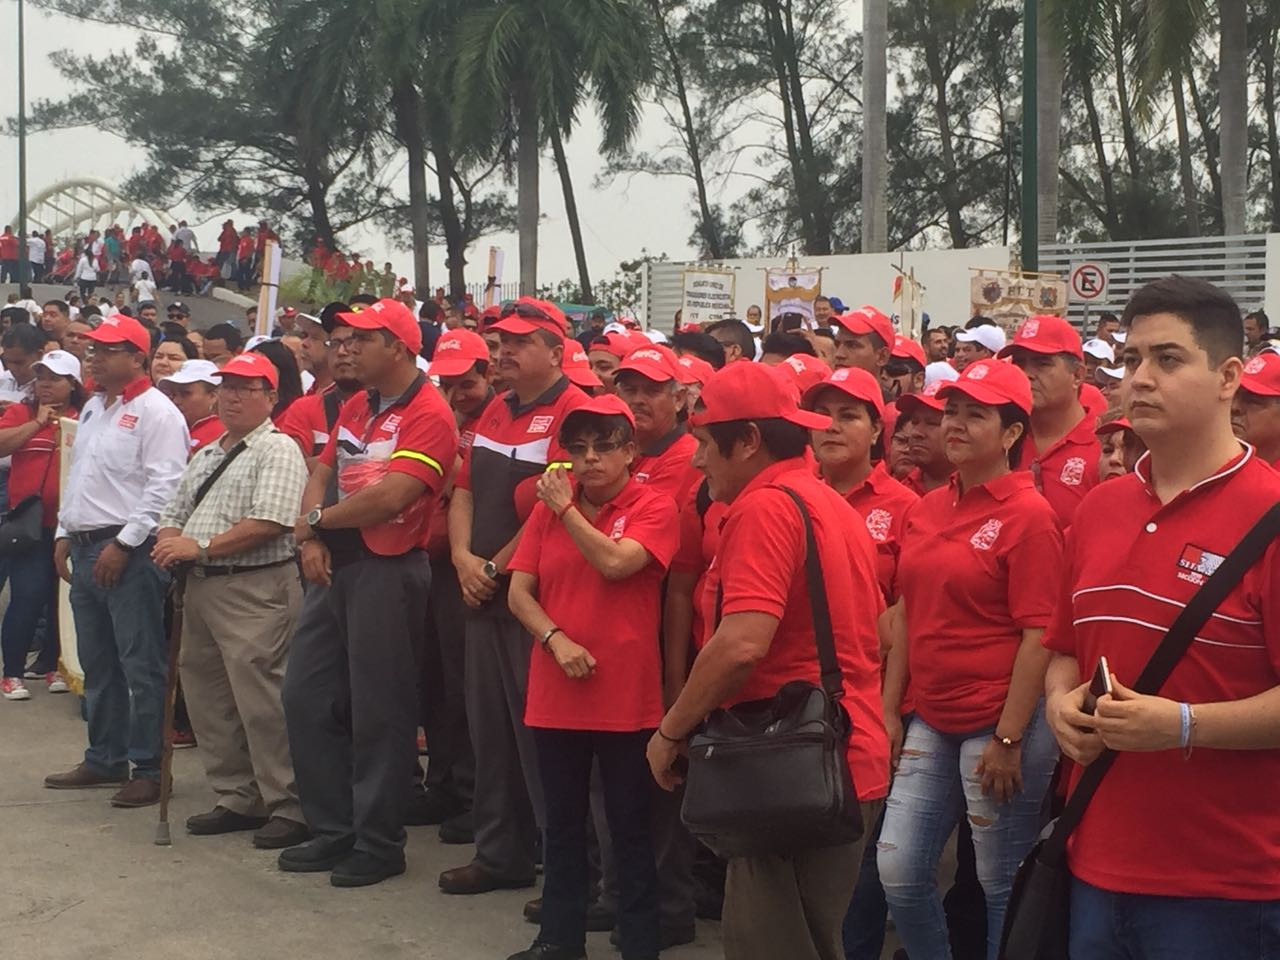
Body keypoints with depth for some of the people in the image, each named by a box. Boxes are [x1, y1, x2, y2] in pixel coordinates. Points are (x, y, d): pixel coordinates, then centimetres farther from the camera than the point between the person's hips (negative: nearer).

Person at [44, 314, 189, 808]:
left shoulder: (156, 412, -11)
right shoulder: (93, 408, 17)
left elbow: (164, 487, -18)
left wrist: (123, 544, -19)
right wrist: (65, 533, 16)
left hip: (130, 551, -9)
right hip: (86, 547, 9)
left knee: (141, 666, -5)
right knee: (97, 663, 15)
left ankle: (149, 769, 0)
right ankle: (105, 759, 25)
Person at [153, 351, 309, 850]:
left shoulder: (277, 449, -7)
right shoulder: (205, 455, 21)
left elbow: (269, 522, -19)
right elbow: (174, 512, 23)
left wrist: (200, 547, -17)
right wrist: (170, 540, -1)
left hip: (254, 589, -9)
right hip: (200, 586, 9)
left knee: (260, 701, -10)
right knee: (208, 698, 12)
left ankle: (289, 806, -2)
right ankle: (238, 799, 22)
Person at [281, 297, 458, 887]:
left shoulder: (428, 415, -13)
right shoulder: (356, 407, 14)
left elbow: (390, 496, -23)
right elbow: (322, 472, 14)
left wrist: (316, 520, -9)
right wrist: (312, 541, -4)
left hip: (388, 569, -9)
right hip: (334, 566, 9)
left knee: (378, 711, 0)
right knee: (305, 696, 12)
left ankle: (379, 843, 13)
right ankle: (332, 829, 24)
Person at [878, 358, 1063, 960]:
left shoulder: (1029, 515, -11)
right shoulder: (927, 509, 9)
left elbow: (1039, 635, -14)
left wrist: (1009, 739, -17)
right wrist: (890, 709, 11)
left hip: (1002, 725, -7)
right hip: (932, 723, 7)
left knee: (1002, 886, 5)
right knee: (899, 870, 8)